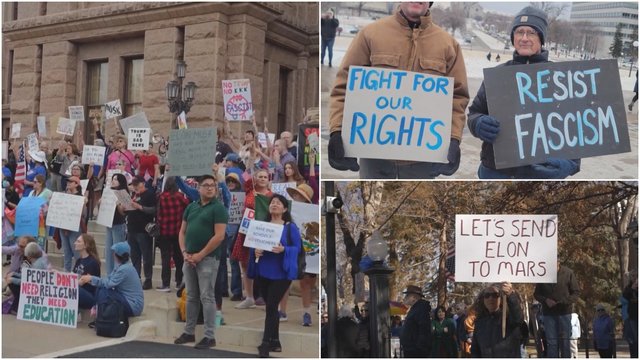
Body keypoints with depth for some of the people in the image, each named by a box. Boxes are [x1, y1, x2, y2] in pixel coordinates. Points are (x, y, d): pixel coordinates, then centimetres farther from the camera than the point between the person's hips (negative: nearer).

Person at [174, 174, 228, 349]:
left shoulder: (218, 208, -7)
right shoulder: (191, 207, 13)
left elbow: (219, 236, -15)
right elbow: (182, 232, 14)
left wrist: (200, 255, -14)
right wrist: (184, 253, -1)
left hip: (208, 258, -6)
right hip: (189, 258, 6)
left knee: (207, 297, -3)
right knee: (191, 296, 13)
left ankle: (209, 336, 3)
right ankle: (189, 332, 23)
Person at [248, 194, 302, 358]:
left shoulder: (291, 227, -3)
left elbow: (297, 247, -6)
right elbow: (253, 243, 12)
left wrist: (283, 249, -23)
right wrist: (255, 251, -11)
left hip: (280, 273, -5)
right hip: (263, 272, 5)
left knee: (271, 307, -8)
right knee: (271, 307, 12)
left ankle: (266, 344, -2)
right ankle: (275, 342, 22)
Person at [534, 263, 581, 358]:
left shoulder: (568, 273, -6)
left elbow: (576, 293, -2)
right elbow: (536, 294, 8)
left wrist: (565, 302, -18)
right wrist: (545, 300, -12)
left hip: (564, 312, -1)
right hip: (548, 313, 1)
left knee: (564, 342, 4)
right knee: (551, 343, 1)